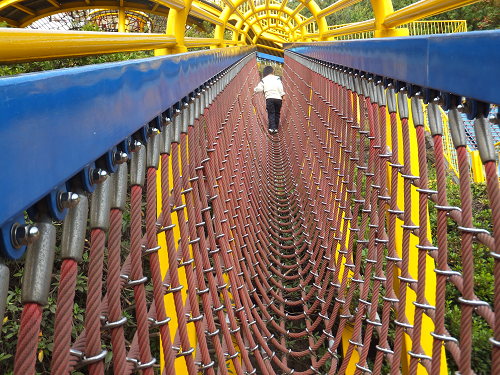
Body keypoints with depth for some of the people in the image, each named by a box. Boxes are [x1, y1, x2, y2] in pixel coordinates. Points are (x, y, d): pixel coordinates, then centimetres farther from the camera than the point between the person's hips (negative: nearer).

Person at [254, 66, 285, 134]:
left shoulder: (263, 80, 11)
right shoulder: (277, 78, 10)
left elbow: (259, 89, 6)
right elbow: (280, 87, 0)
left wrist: (255, 89, 26)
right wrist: (282, 95, 2)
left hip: (269, 98, -1)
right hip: (278, 98, 1)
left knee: (271, 113, -2)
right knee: (277, 113, 9)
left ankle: (272, 128, -17)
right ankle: (276, 128, 7)